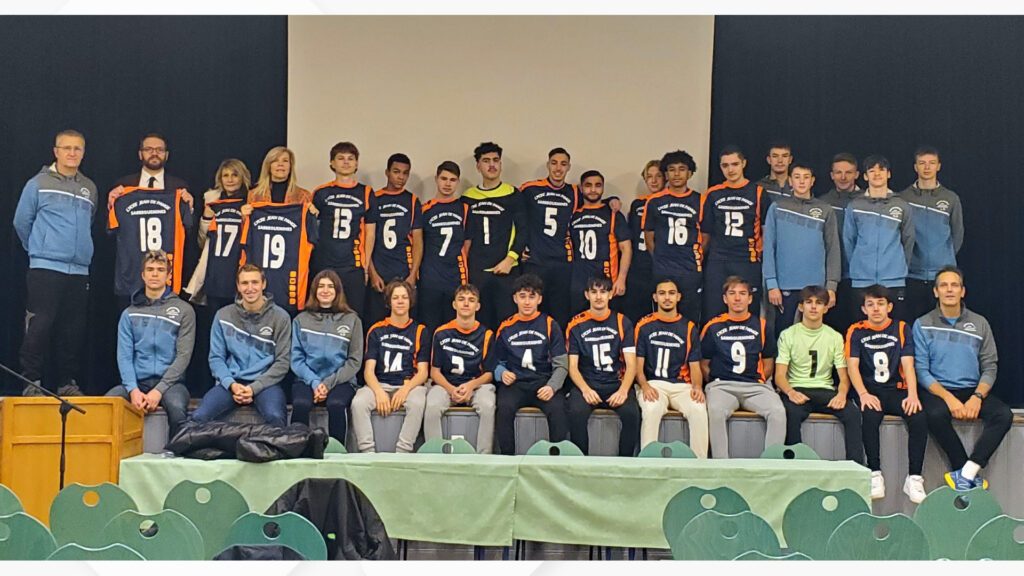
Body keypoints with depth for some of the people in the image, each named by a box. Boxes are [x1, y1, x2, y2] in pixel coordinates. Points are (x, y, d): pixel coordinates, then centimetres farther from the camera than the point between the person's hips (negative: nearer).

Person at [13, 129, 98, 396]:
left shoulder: (90, 188, 12)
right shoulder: (38, 184, 0)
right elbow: (22, 222, 5)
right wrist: (38, 248, 11)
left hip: (79, 270, 4)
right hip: (44, 267, -4)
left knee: (73, 330, 6)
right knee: (40, 326, -8)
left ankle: (67, 382, 14)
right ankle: (31, 382, -1)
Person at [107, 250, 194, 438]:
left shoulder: (183, 310, 5)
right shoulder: (130, 314, 13)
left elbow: (183, 355, -2)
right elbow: (124, 356, 5)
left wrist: (159, 390, -14)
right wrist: (133, 389, -13)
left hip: (170, 381, -2)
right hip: (136, 381, 2)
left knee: (176, 406, -36)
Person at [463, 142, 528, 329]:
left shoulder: (512, 195, 3)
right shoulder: (468, 197, 10)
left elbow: (523, 230, 0)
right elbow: (465, 235, 14)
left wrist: (510, 259, -10)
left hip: (506, 270, -2)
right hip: (476, 271, 2)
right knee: (481, 322, 4)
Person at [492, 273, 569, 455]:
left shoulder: (550, 325, 8)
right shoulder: (505, 327, 14)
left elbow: (561, 365, 4)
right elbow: (497, 362, 20)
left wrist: (552, 387, -14)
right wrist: (502, 373, -4)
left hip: (544, 382, -1)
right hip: (514, 384, 1)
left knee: (557, 410, -32)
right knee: (504, 408, -32)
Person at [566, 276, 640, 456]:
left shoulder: (622, 323, 9)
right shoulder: (576, 325, 8)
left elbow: (631, 363, 3)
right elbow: (573, 366, 4)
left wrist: (623, 390, -16)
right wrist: (585, 390, -15)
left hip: (616, 384, 0)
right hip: (586, 385, 0)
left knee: (631, 412, -30)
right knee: (577, 412, -32)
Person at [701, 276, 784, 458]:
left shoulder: (760, 326, 15)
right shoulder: (713, 327, 12)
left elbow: (768, 363, 19)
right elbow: (704, 364, 15)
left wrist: (758, 383, 6)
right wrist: (715, 385, 2)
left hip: (755, 385, 2)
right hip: (721, 385, -1)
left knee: (778, 412, -29)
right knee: (716, 411, -35)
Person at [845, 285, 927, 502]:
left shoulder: (901, 329, 11)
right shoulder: (856, 331, 8)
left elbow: (908, 365, 1)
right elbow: (852, 366, -2)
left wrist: (912, 395, -15)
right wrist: (864, 394, -20)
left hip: (897, 390, 1)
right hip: (870, 391, -1)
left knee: (919, 417, -28)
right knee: (870, 416, -35)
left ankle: (914, 478, -22)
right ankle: (875, 474, -25)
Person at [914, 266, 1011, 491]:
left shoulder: (979, 323, 8)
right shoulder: (923, 325, 2)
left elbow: (990, 367, 5)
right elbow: (921, 370, -4)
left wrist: (977, 397, -14)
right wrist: (948, 397, -17)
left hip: (973, 390, 2)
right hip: (938, 390, -2)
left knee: (1004, 414, -27)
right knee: (936, 414, -36)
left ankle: (965, 474, -29)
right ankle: (971, 473, -22)